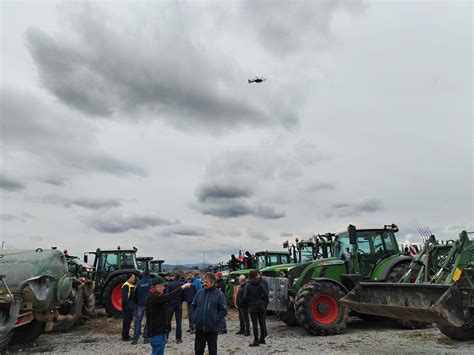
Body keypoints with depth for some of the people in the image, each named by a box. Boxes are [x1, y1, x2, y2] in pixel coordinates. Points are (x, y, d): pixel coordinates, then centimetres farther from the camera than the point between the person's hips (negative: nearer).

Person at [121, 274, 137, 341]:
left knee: (129, 321, 15)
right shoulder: (126, 286, -15)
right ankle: (125, 336, 4)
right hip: (127, 306, -10)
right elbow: (124, 297, -20)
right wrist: (126, 306, -23)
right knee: (126, 321, -4)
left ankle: (126, 335, 24)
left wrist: (134, 305, 21)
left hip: (131, 306, 10)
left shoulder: (132, 285, 15)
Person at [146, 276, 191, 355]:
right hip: (157, 331, -11)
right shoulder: (154, 297, -22)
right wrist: (183, 287, -31)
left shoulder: (154, 296, 14)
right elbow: (169, 296, -34)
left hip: (160, 330, 11)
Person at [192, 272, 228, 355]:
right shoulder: (199, 292, 2)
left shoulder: (219, 294, -9)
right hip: (199, 327, 3)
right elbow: (194, 305, 14)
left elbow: (223, 310, -6)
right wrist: (196, 317, 6)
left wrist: (216, 319, -12)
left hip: (212, 328, -3)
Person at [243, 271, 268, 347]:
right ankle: (262, 339, 22)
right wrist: (265, 303, 5)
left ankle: (256, 341, 7)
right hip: (261, 306, 3)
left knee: (254, 324, 3)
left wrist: (248, 302, 7)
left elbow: (245, 297, -12)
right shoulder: (260, 284, -1)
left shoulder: (248, 285, -8)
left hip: (252, 307, -3)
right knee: (262, 322, 12)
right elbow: (266, 294, -6)